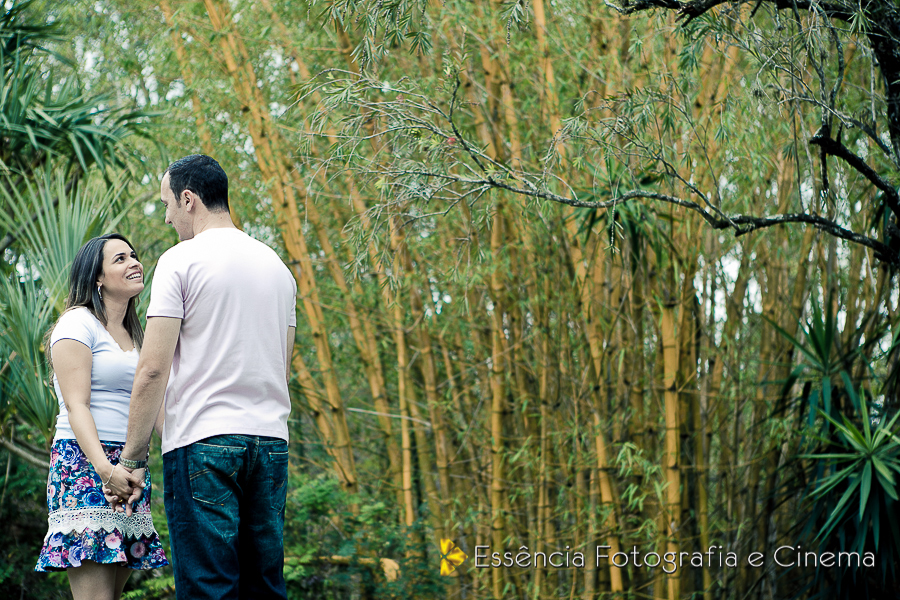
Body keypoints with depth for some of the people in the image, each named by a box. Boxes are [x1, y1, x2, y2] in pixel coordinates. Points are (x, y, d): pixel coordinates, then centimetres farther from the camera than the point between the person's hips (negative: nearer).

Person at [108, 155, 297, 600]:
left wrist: (132, 458, -6)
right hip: (271, 439, 6)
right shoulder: (277, 266, 16)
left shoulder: (181, 261, -4)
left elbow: (153, 369, -9)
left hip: (202, 440, -6)